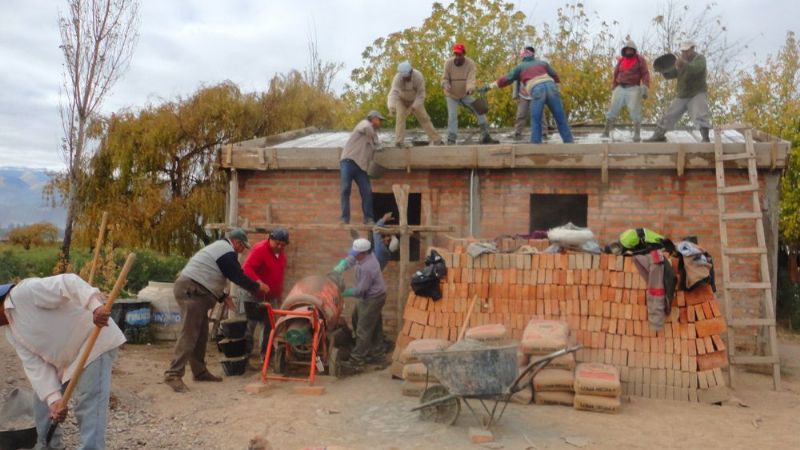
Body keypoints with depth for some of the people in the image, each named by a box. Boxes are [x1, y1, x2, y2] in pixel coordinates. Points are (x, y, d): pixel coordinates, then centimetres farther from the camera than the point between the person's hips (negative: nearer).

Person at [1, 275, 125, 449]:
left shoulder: (24, 292, -16)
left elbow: (67, 283, -30)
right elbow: (36, 366, -1)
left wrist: (95, 306, -47)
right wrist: (54, 399, -15)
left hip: (94, 342, -10)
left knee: (88, 409, -14)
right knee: (44, 403, 19)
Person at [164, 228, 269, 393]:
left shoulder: (219, 247, 23)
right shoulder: (228, 253, -9)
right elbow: (239, 277, -8)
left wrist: (223, 296, 22)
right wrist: (258, 286, 6)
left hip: (192, 290, 11)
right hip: (191, 291, -11)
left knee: (201, 335, 14)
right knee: (189, 335, -13)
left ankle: (200, 371, 21)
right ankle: (173, 374, -14)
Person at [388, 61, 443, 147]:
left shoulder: (418, 76, -31)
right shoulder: (397, 78, -34)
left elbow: (421, 93, -27)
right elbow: (393, 92, -46)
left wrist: (415, 106, -40)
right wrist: (392, 107, -63)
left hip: (415, 100, 1)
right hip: (401, 99, -1)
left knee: (424, 117, 1)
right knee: (400, 117, -20)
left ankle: (436, 140, 9)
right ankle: (399, 141, -16)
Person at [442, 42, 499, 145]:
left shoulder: (470, 63, -18)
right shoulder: (448, 63, -16)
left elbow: (471, 79, -31)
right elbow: (445, 78, -12)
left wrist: (470, 88, -53)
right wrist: (446, 85, -37)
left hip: (465, 95, 1)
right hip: (451, 95, -1)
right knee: (452, 116, -14)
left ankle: (485, 137, -1)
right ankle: (451, 141, -11)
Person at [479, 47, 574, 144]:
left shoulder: (520, 67, 22)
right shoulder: (542, 62, 30)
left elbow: (507, 79, 16)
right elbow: (555, 77, 32)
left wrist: (489, 86, 20)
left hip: (537, 92, -2)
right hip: (551, 88, 3)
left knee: (536, 123, 5)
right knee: (561, 120, 9)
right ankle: (569, 144, 9)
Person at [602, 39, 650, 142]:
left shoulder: (640, 59, 1)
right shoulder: (621, 60, 13)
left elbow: (645, 74, -6)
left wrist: (645, 88, -19)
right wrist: (613, 89, 19)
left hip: (633, 89, -4)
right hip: (620, 89, 4)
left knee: (635, 112, -10)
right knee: (612, 110, 2)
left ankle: (637, 135, -8)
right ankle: (606, 132, 9)